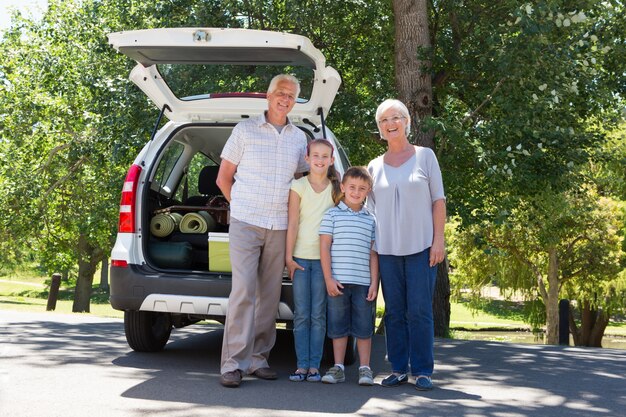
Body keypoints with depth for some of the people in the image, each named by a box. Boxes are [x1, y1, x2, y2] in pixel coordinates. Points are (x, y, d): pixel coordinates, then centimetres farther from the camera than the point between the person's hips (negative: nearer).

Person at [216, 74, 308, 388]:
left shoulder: (299, 138, 12)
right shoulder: (245, 130, 2)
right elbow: (224, 178, 6)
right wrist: (242, 207, 6)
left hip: (280, 227, 4)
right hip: (246, 223, -4)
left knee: (270, 295, 6)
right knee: (243, 291, -12)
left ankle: (258, 358, 14)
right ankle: (233, 363, -10)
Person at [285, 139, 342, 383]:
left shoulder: (336, 188, 6)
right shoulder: (298, 186, 2)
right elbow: (293, 223, -1)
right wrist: (289, 256, -5)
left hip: (324, 258, 1)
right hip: (301, 257, -1)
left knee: (318, 315, 2)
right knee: (301, 315, 2)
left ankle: (314, 365, 6)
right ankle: (302, 365, 5)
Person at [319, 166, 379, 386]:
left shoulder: (370, 219, 11)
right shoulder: (332, 215, 3)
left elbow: (373, 253, 10)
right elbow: (325, 248, 0)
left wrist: (374, 283, 2)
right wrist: (328, 279, -7)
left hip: (364, 283, 2)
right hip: (338, 281, -2)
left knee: (364, 327, 5)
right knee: (338, 325, 5)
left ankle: (365, 368, 13)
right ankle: (338, 367, 13)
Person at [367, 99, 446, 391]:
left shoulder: (425, 156, 4)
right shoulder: (375, 166, 11)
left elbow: (438, 200, 2)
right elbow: (371, 209, 13)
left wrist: (438, 240, -6)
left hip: (421, 246, -3)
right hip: (387, 249, 3)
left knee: (419, 311, -4)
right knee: (394, 312, 5)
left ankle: (422, 371, 3)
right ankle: (398, 370, 12)